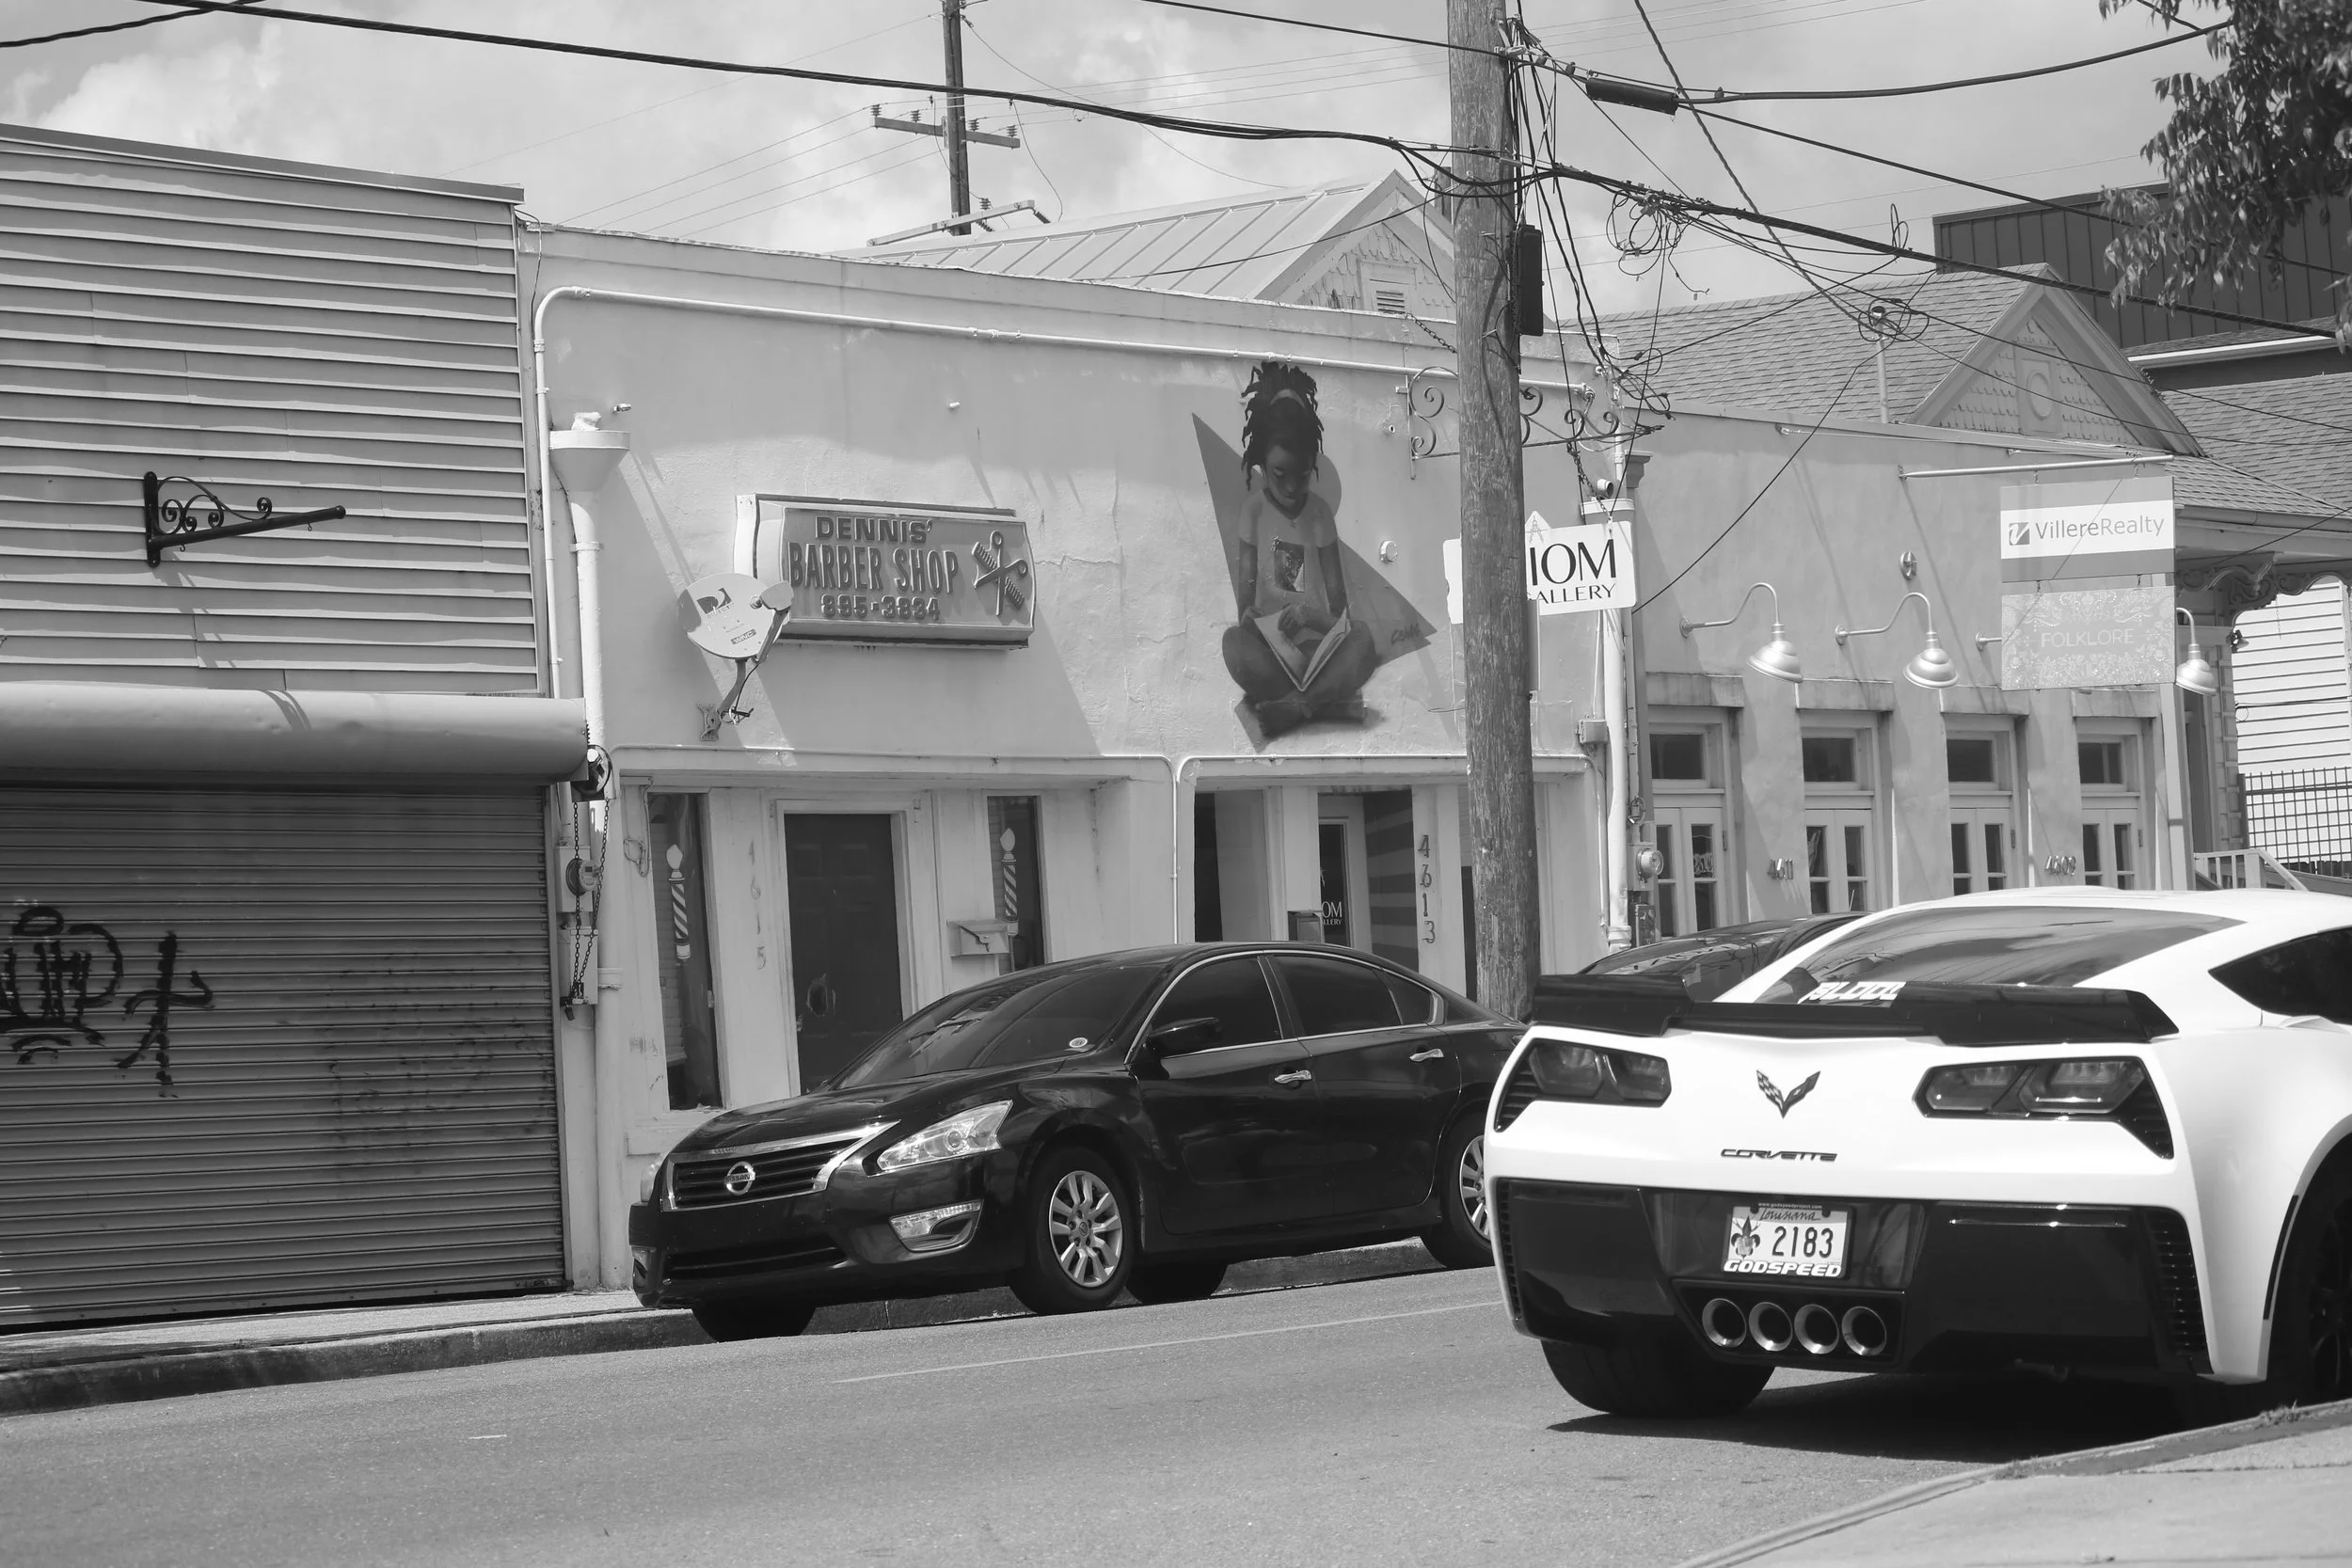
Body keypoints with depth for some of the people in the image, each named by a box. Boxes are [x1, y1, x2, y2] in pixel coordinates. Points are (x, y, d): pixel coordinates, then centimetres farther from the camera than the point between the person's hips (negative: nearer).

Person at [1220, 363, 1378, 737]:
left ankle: (1291, 704, -33)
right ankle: (1323, 699, -32)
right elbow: (1245, 587, 2)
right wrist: (1248, 617, -22)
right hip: (1269, 643, -1)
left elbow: (1337, 599, 3)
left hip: (1316, 640, 1)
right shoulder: (1255, 508, 5)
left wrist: (1313, 616, -20)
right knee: (1234, 644, -37)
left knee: (1362, 644, -32)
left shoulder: (1319, 513, 7)